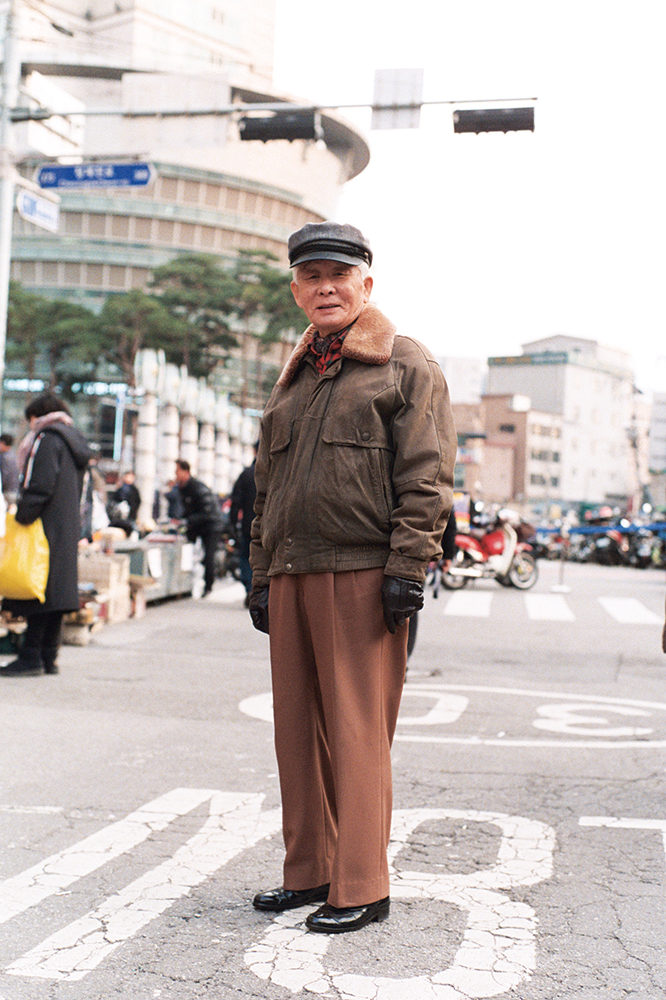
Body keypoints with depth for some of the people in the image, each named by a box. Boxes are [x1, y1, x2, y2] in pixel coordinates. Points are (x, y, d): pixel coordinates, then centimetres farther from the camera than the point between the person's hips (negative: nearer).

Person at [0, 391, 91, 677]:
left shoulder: (47, 439, -9)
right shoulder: (75, 441, 18)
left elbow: (39, 487, -19)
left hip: (47, 527, -9)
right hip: (68, 530, 9)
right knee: (56, 593, 8)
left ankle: (31, 656, -8)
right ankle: (48, 658, 10)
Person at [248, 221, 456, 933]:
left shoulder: (407, 366, 3)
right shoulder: (293, 379, 21)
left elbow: (426, 477, -6)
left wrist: (406, 569, -15)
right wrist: (262, 575, 16)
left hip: (363, 575, -6)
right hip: (291, 575, 6)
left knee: (358, 731, -4)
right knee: (298, 729, 9)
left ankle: (360, 889, 5)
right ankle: (309, 872, 21)